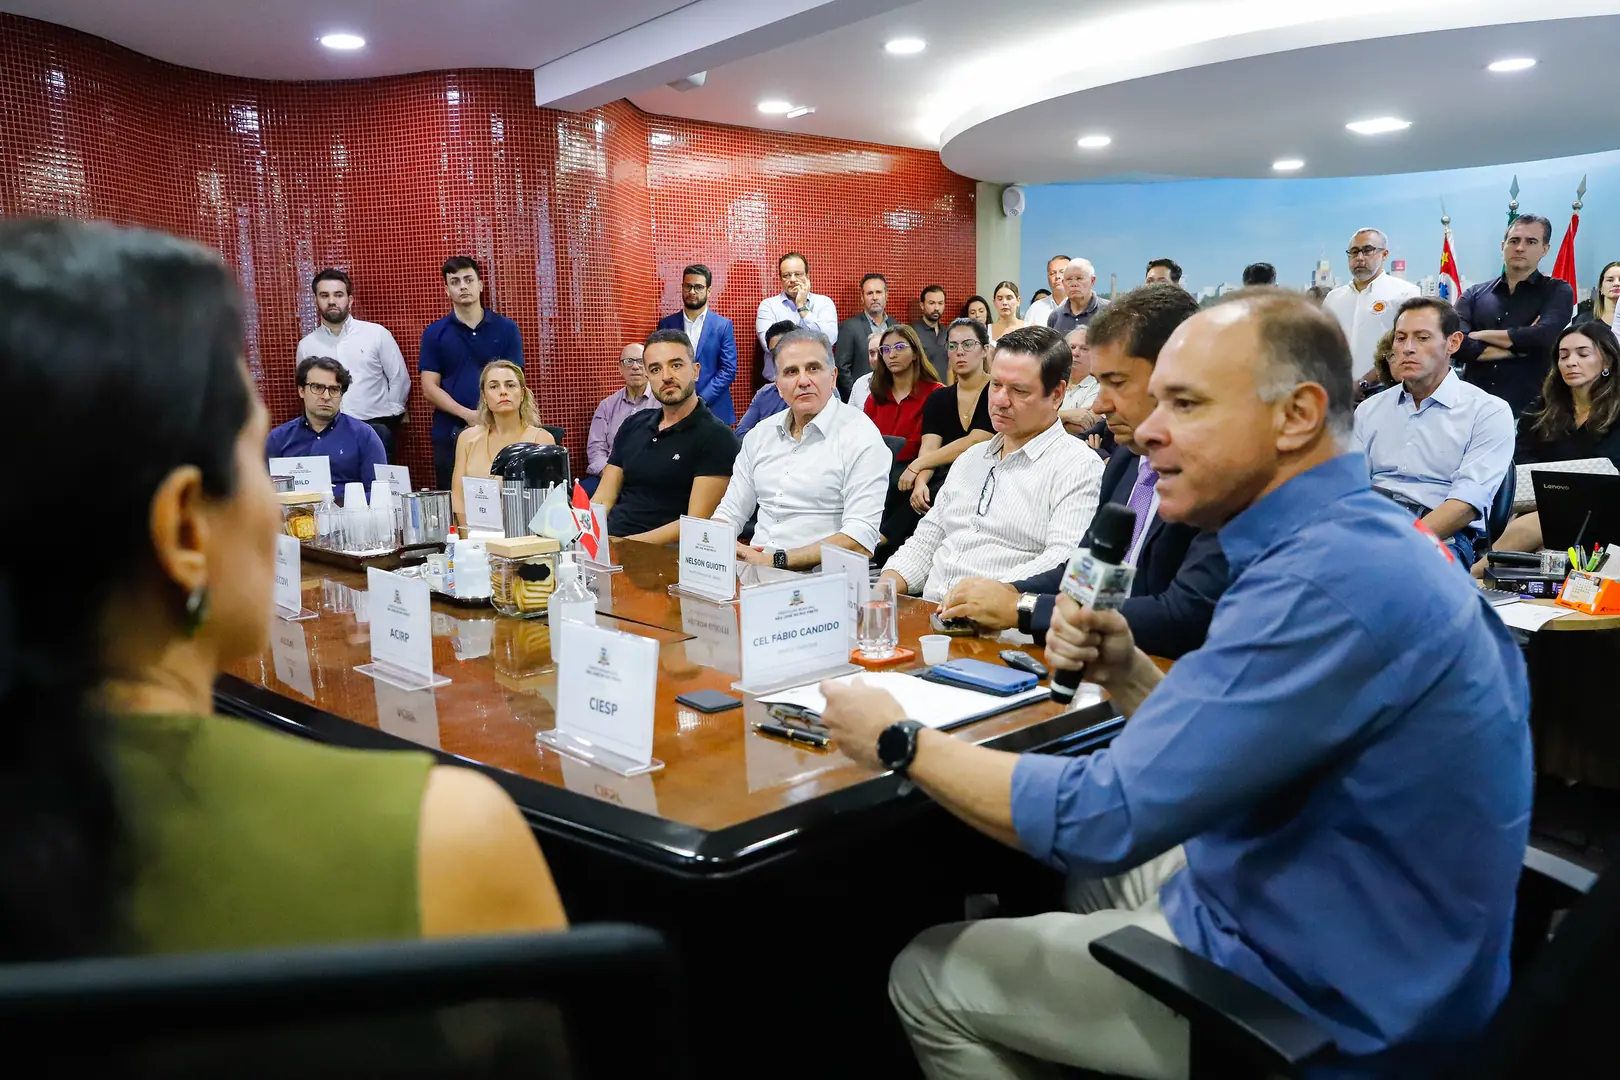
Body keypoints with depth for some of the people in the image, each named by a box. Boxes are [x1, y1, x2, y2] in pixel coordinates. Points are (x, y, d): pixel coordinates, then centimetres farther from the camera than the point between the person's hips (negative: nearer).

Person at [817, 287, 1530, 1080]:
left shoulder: (1324, 582, -29)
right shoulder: (1359, 542, 4)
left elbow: (1107, 818, -28)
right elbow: (1211, 758, 12)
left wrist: (903, 743, -14)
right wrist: (1125, 677, -7)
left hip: (1323, 1007, -9)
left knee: (926, 978, 2)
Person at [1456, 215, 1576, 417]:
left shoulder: (1558, 292, 4)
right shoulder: (1474, 294, 7)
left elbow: (1542, 336, -15)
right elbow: (1457, 345, -8)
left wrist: (1480, 335, -6)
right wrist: (1519, 346, -11)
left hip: (1529, 409, -2)